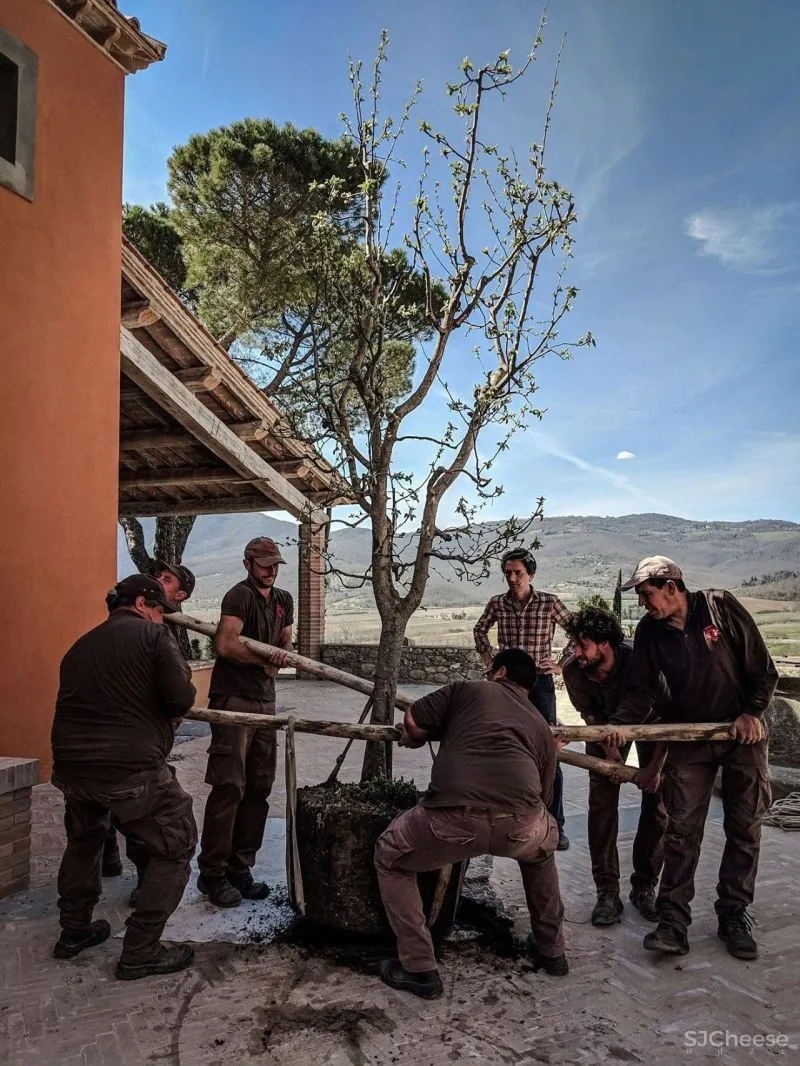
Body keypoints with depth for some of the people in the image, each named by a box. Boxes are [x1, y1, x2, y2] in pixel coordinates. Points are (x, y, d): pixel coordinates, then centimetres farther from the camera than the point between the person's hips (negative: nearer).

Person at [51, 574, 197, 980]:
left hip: (71, 764, 7)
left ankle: (73, 932, 43)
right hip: (130, 766, -7)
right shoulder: (151, 634, -3)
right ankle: (141, 952, 11)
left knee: (83, 839, 33)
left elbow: (81, 703, 19)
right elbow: (180, 698, -12)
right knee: (175, 845, 9)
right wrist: (161, 714, 11)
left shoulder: (81, 645, 18)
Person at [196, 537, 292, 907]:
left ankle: (240, 868, 19)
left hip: (265, 700, 8)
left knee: (259, 787, 9)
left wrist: (282, 656, -1)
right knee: (229, 787, -6)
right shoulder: (239, 596, -10)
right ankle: (212, 873, 6)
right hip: (233, 699, -8)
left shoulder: (283, 600, 15)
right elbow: (225, 644, -22)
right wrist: (265, 658, -12)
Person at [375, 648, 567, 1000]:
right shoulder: (542, 726, 29)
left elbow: (412, 724, 14)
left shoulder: (469, 689, 21)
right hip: (521, 826, 4)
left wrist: (415, 738, 38)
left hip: (454, 820, -4)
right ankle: (551, 949, 51)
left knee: (390, 859, 27)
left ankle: (419, 970, 26)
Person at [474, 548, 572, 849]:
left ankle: (556, 825, 7)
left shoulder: (549, 603, -8)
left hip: (539, 682, -3)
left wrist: (562, 665, -2)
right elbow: (480, 629, 19)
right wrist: (488, 658, 9)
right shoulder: (497, 604, 0)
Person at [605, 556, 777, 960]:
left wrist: (752, 711, -16)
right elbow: (642, 690, -6)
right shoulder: (648, 631, -6)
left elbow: (761, 666, -8)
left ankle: (734, 915, 21)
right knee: (681, 829, -1)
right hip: (689, 740, 2)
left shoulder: (720, 606, -14)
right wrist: (618, 725, -22)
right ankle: (673, 920, 5)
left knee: (744, 828, 6)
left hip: (743, 733, -1)